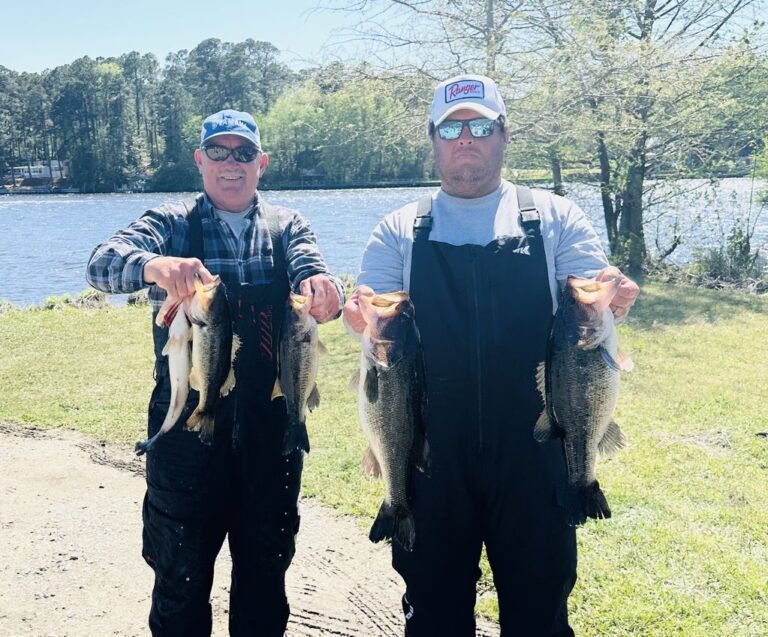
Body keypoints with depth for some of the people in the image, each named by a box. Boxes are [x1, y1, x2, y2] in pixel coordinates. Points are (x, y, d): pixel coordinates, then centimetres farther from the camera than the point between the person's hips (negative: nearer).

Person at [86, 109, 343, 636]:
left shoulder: (287, 227, 7)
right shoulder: (172, 225, 2)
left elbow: (311, 273, -12)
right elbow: (102, 263, -16)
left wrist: (323, 288, -37)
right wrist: (155, 264, -39)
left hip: (271, 420, 2)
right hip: (187, 419, -1)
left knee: (267, 562, 16)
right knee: (181, 567, 11)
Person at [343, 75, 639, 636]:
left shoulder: (554, 218, 5)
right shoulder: (401, 231, 7)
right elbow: (375, 319, 1)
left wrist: (611, 298, -24)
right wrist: (364, 316, -23)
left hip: (532, 447, 0)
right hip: (431, 448, 1)